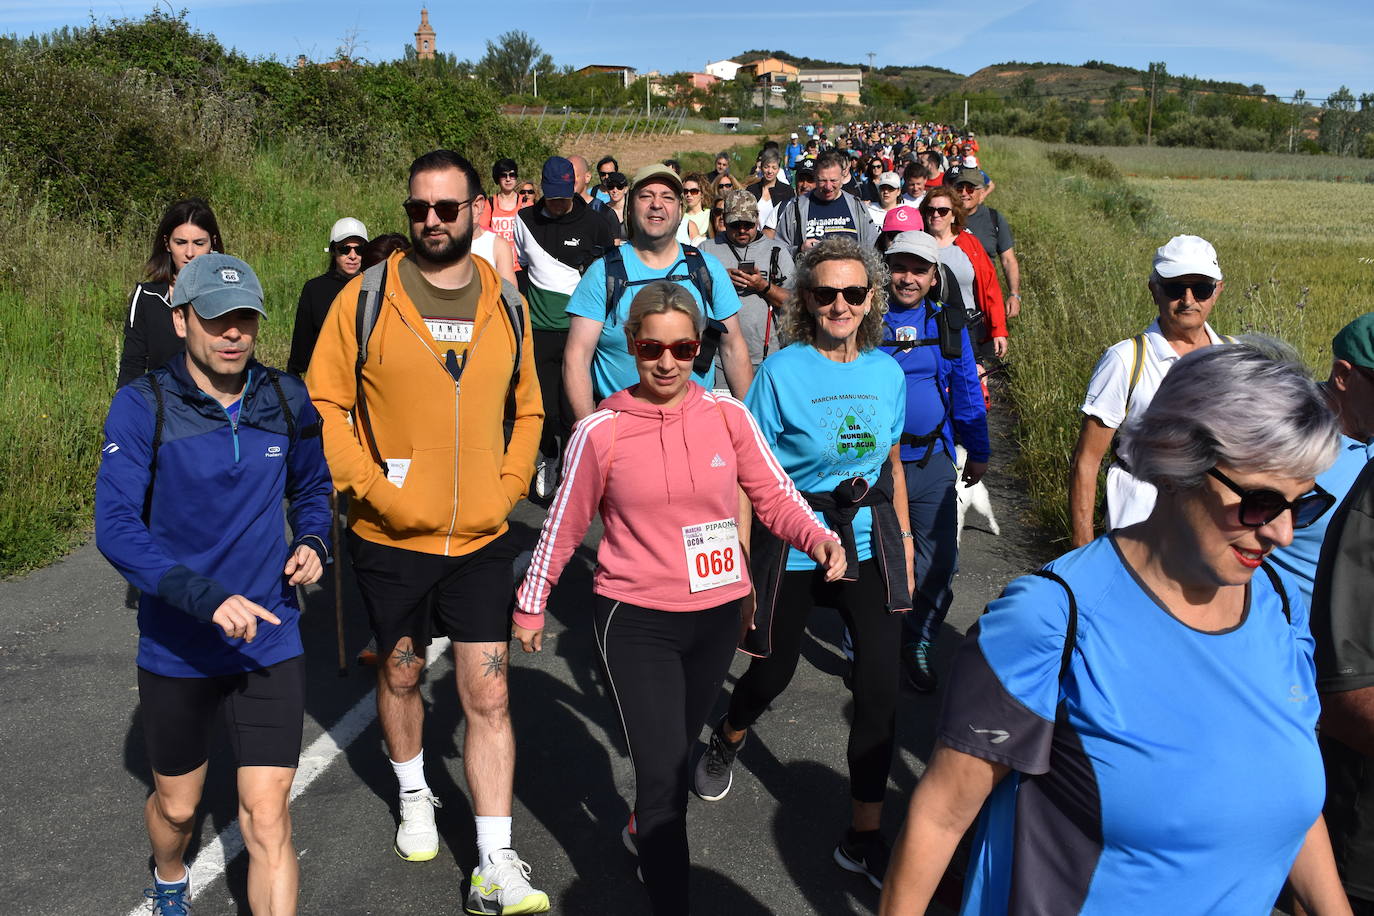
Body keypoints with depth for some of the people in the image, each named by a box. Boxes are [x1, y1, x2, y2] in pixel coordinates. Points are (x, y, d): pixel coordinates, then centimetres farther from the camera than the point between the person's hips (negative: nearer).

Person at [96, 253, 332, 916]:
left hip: (269, 643, 1)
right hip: (176, 648, 0)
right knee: (177, 805, 22)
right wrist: (207, 598, -32)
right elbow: (116, 527, -20)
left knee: (267, 820, -5)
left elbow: (311, 487, 15)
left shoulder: (287, 400, -3)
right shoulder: (143, 406, -12)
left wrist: (312, 543, -6)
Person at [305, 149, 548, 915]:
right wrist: (371, 487, -15)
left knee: (489, 696, -1)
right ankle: (415, 794, 45)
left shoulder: (505, 305, 3)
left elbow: (527, 411, 11)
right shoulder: (366, 298, -6)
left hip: (482, 538, 1)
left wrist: (506, 488, -2)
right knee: (401, 671, 19)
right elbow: (325, 404, -6)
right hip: (391, 536, -1)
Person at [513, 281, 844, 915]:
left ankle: (647, 830, 52)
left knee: (676, 752, 22)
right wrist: (532, 603, 9)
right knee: (661, 772, -8)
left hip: (716, 614, 3)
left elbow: (775, 497, -1)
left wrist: (821, 540, -19)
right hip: (637, 623, -3)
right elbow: (564, 525, 1)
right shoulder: (601, 431, -9)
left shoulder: (728, 415, -4)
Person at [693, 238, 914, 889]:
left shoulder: (887, 371, 3)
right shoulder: (782, 371, -11)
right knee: (773, 671, 14)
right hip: (790, 546, -3)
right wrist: (742, 566, -12)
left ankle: (863, 836, 13)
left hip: (869, 544, 3)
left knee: (879, 688, -2)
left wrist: (904, 537, 14)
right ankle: (725, 743, 50)